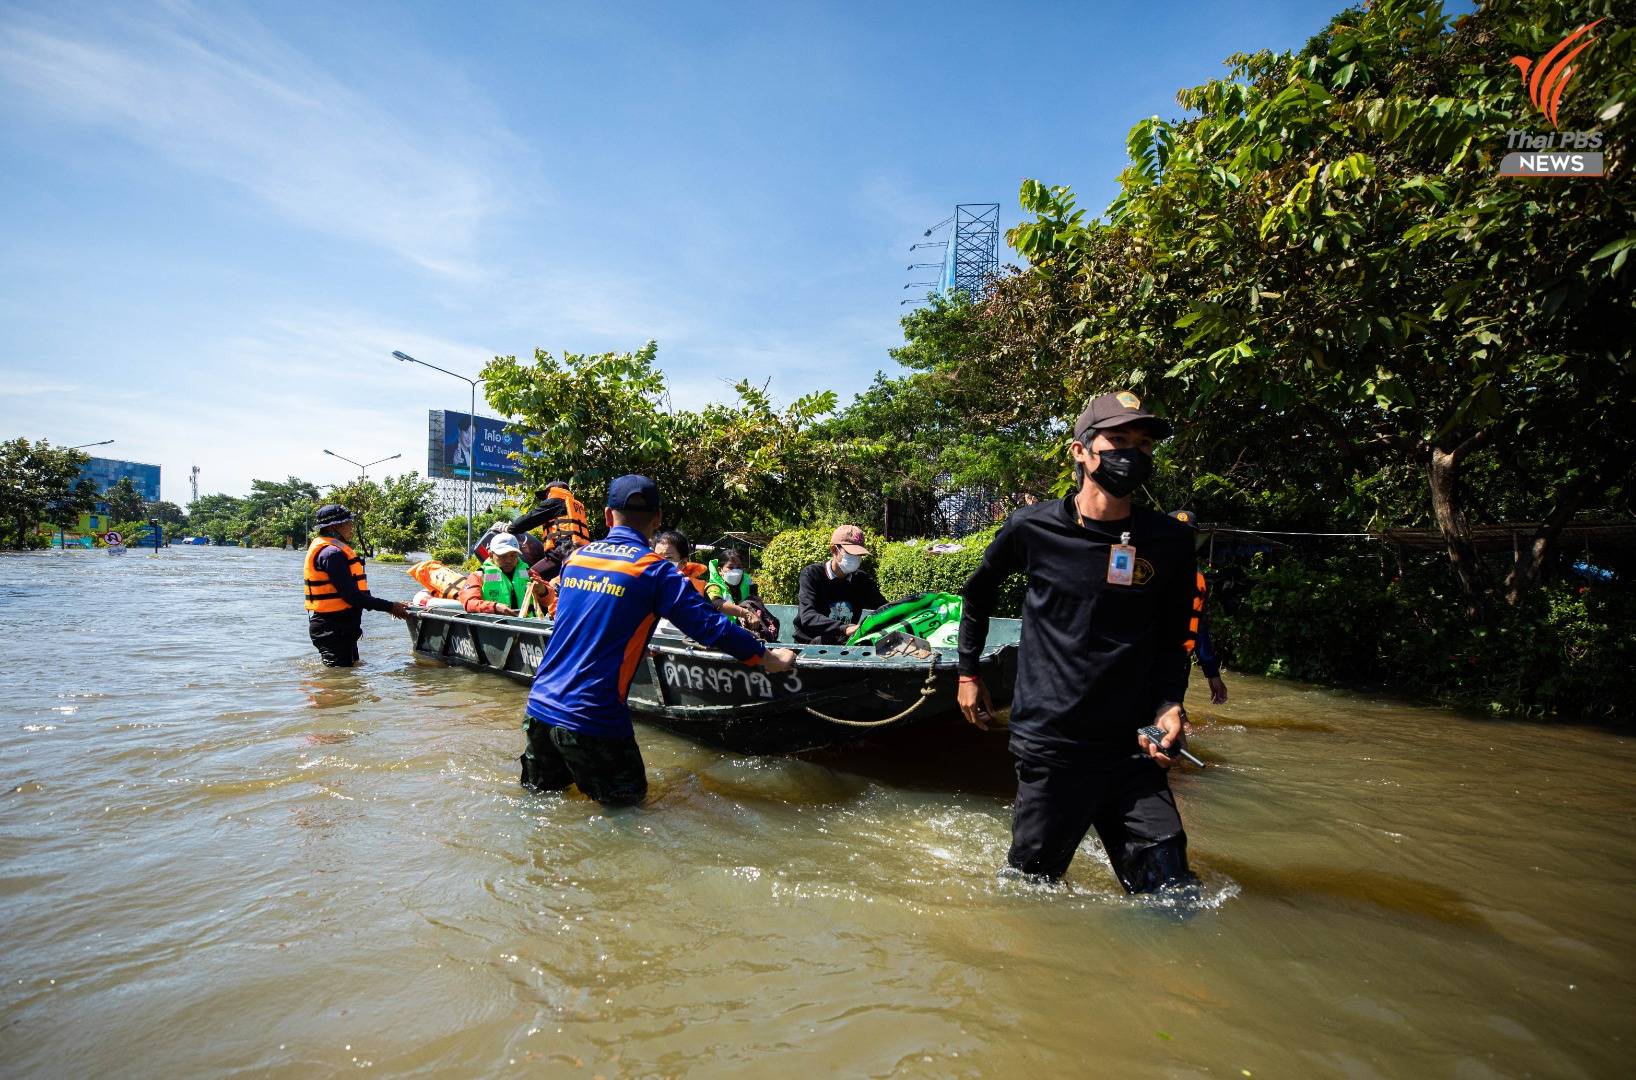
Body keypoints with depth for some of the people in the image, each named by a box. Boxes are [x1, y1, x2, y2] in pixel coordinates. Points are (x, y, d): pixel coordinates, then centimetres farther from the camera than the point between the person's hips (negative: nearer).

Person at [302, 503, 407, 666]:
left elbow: (352, 591, 16)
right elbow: (352, 596, -24)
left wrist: (389, 605, 9)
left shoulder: (330, 550, 16)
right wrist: (389, 607, -19)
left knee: (352, 665, 22)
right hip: (333, 629, -11)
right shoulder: (332, 553, -19)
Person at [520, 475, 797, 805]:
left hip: (539, 704, 6)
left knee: (542, 790, 27)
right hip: (591, 718, -6)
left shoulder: (575, 557, 9)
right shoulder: (655, 570, -10)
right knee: (628, 799, 13)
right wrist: (768, 658, 3)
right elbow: (709, 626, -11)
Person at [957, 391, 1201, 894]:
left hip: (1133, 748, 3)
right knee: (1030, 886, 10)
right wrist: (968, 672, 16)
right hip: (1049, 745, -2)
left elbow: (1174, 638, 11)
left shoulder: (1171, 541, 0)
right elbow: (979, 592, 13)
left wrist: (1170, 704, -6)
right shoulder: (1032, 528, -6)